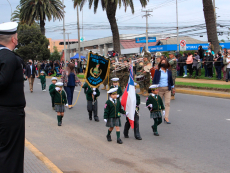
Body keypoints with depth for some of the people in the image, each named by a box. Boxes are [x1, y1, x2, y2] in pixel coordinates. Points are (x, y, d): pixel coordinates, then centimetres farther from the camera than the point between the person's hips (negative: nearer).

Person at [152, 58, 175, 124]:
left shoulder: (169, 72, 7)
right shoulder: (157, 71, -1)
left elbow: (171, 80, 17)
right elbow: (154, 80, 0)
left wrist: (172, 87, 22)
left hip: (167, 89, 2)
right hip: (159, 89, -2)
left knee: (167, 103, -5)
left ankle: (166, 118, -5)